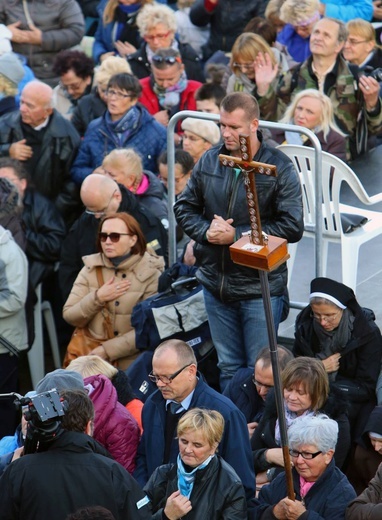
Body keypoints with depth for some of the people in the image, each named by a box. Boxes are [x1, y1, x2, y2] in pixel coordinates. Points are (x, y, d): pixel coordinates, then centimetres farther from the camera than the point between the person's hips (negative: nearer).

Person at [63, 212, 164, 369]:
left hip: (132, 363, -3)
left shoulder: (150, 274, -4)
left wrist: (105, 350, -14)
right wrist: (98, 297, -11)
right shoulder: (91, 267, 7)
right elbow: (69, 316, 3)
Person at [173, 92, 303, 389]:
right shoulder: (209, 161, 3)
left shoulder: (279, 167, -11)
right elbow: (184, 208, 12)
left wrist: (237, 235, -19)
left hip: (260, 289, -4)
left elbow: (293, 227, -15)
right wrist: (205, 231, -10)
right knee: (228, 367, 17)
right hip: (216, 283, 5)